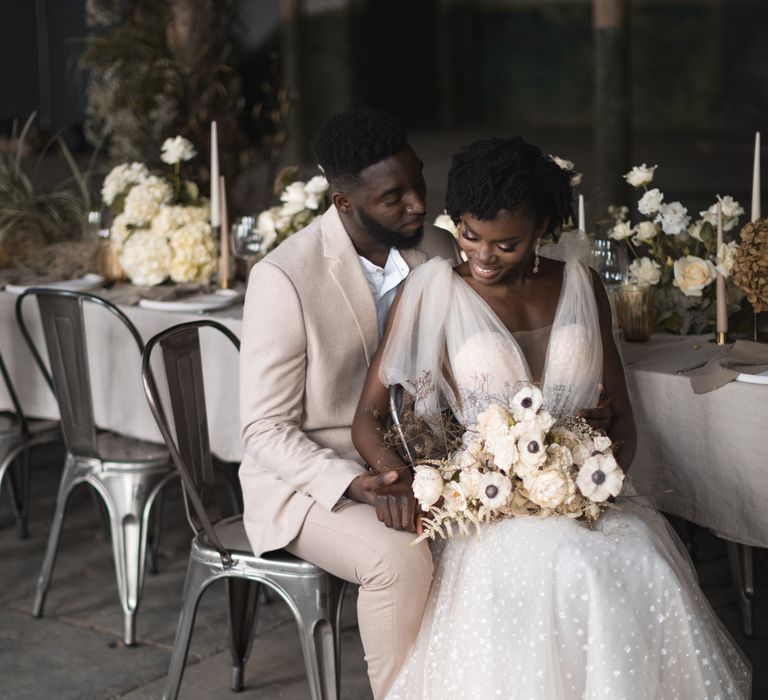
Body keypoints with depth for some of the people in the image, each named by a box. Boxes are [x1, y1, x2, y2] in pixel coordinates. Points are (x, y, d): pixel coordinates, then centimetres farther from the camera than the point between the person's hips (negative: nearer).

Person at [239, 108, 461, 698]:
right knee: (400, 558, -31)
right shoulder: (284, 278, -19)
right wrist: (353, 485, -29)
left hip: (402, 467, 5)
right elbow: (265, 429, -15)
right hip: (308, 479, -5)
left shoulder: (441, 253, -2)